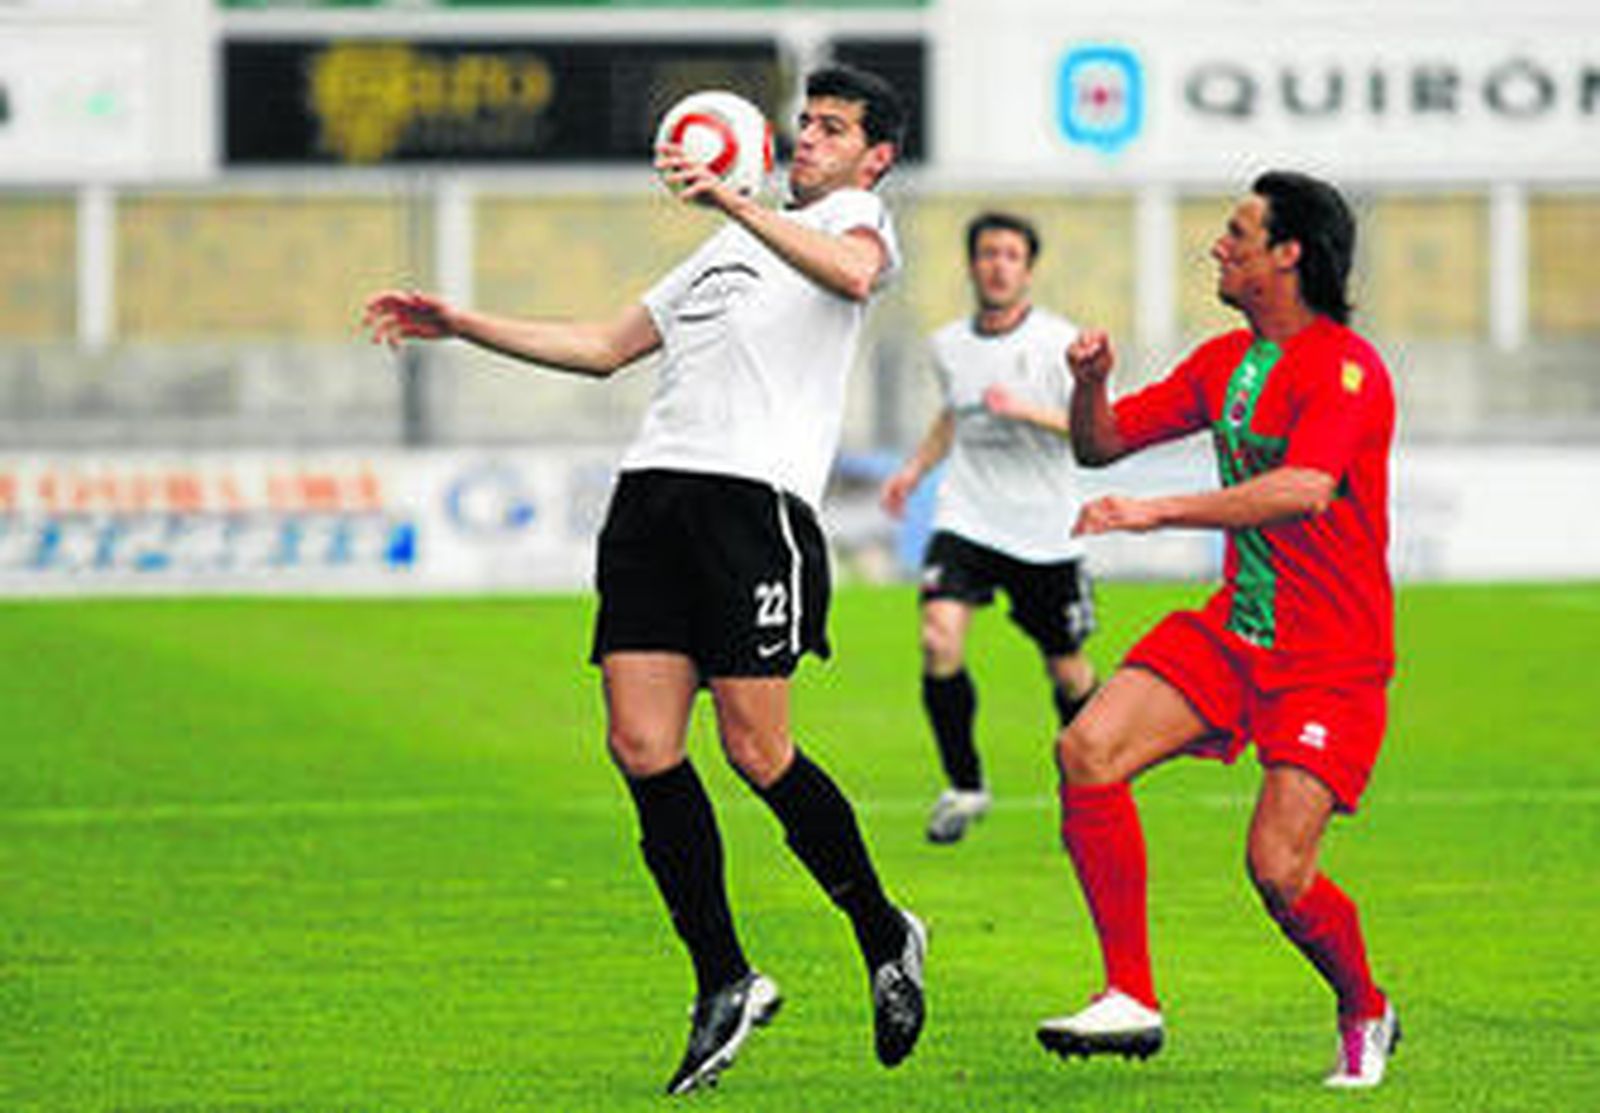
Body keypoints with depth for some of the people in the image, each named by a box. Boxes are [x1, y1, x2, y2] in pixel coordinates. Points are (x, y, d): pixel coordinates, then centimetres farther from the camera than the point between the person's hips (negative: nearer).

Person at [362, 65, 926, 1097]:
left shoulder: (854, 216, 9)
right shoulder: (725, 248, 32)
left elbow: (853, 274, -18)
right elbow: (605, 346, 36)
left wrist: (736, 203, -28)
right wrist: (458, 325, 29)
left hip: (756, 498, -7)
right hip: (653, 494, 7)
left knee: (757, 749, -10)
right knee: (643, 747, -5)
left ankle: (886, 937, 11)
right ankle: (726, 985, 3)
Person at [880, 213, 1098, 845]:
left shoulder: (1059, 342, -9)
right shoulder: (949, 345, 6)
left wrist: (1031, 412, -26)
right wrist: (916, 467, 14)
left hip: (1045, 531, -2)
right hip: (966, 519, 2)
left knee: (1066, 669, 8)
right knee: (939, 639, -20)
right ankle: (964, 786, -5)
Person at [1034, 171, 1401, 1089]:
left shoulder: (1345, 367, -16)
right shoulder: (1225, 362, 10)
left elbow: (1303, 491, -33)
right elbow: (1102, 444, 17)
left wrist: (1155, 512, -37)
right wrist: (1092, 385, -6)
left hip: (1333, 662, -7)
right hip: (1231, 633, 7)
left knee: (1280, 871, -16)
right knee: (1088, 752, -15)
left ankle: (1367, 1015, 16)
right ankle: (1134, 999, -10)